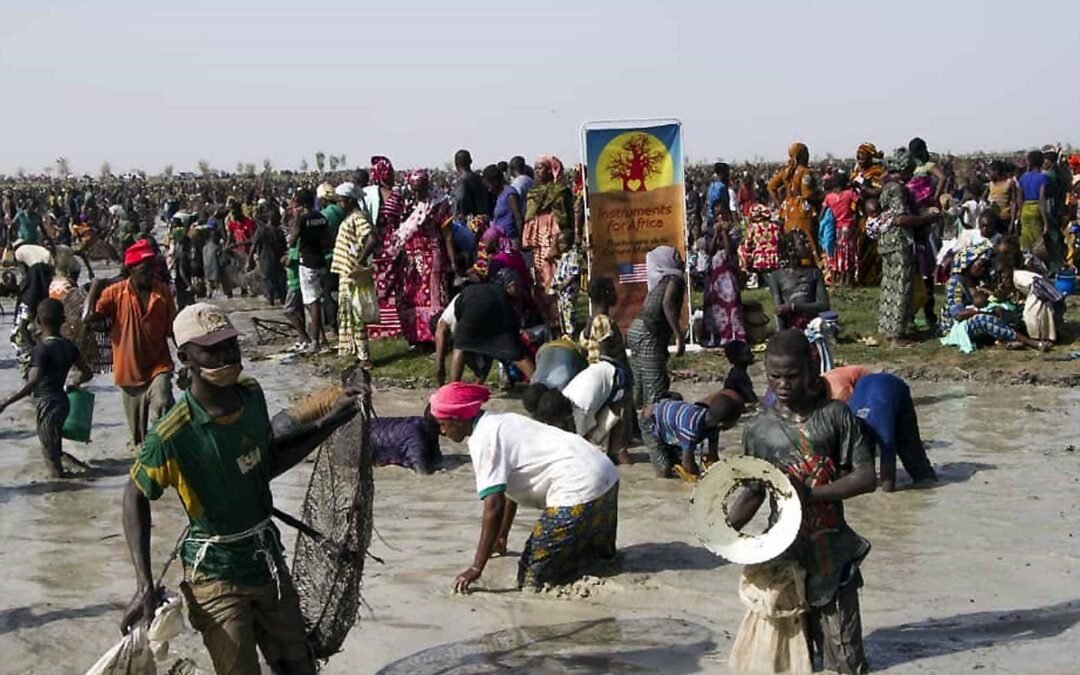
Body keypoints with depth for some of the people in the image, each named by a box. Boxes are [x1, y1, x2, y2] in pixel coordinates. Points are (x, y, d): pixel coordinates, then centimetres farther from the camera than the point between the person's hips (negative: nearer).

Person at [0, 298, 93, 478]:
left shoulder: (41, 349, -18)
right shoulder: (69, 346, 3)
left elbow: (31, 384, -27)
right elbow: (87, 373, 10)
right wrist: (73, 384, 30)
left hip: (47, 404, -7)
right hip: (62, 401, 7)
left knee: (49, 451, 3)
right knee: (55, 445, 22)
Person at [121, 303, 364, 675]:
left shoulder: (251, 394, -5)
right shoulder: (171, 436, -24)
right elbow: (136, 496, -10)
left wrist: (330, 422, 6)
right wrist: (145, 586, -16)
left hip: (268, 558, 6)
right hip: (217, 576, -6)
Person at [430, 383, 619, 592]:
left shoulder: (483, 439, -11)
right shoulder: (499, 422, 17)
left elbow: (494, 505, -18)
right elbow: (510, 488, 27)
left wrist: (476, 569, -16)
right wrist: (501, 537, 37)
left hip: (579, 490, -10)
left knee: (531, 580, -5)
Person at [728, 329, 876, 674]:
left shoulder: (835, 415, -1)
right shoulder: (758, 429, 4)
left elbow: (867, 477, -6)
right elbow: (752, 491, 10)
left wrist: (809, 492, -18)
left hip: (832, 555, -1)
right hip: (783, 557, 1)